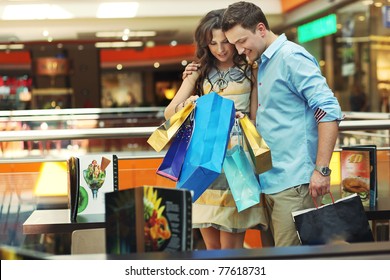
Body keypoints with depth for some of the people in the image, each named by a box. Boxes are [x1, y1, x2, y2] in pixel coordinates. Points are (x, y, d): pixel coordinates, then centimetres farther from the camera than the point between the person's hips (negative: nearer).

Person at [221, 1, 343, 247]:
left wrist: (321, 170, -20)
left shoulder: (291, 57, -10)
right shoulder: (263, 64, 18)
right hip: (270, 181, 9)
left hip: (293, 181, -9)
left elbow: (329, 111, -17)